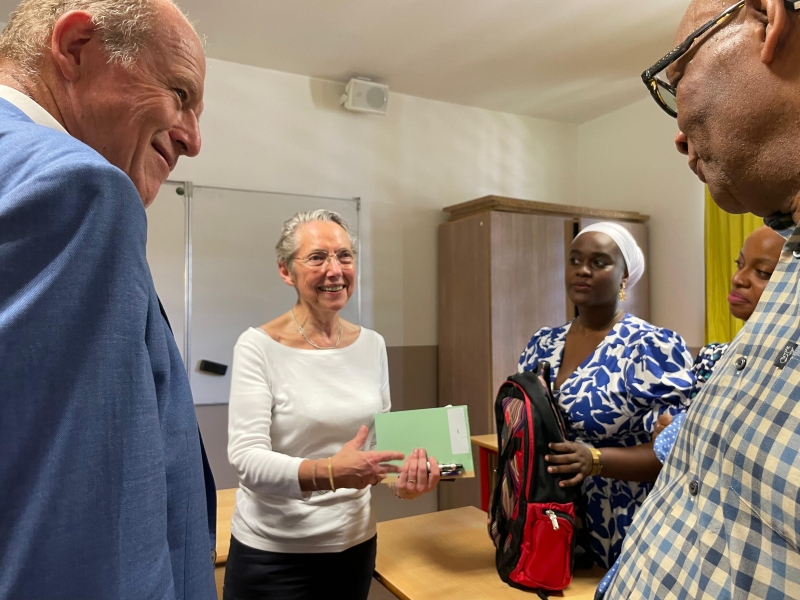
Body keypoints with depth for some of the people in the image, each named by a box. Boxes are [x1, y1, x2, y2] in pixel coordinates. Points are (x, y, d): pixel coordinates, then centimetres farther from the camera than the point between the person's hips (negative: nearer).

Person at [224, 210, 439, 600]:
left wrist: (402, 479, -12)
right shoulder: (259, 347, -15)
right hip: (272, 554, -4)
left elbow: (382, 436, 7)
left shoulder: (372, 345, -1)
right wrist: (326, 473, -36)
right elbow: (247, 458, -21)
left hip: (354, 544, 4)